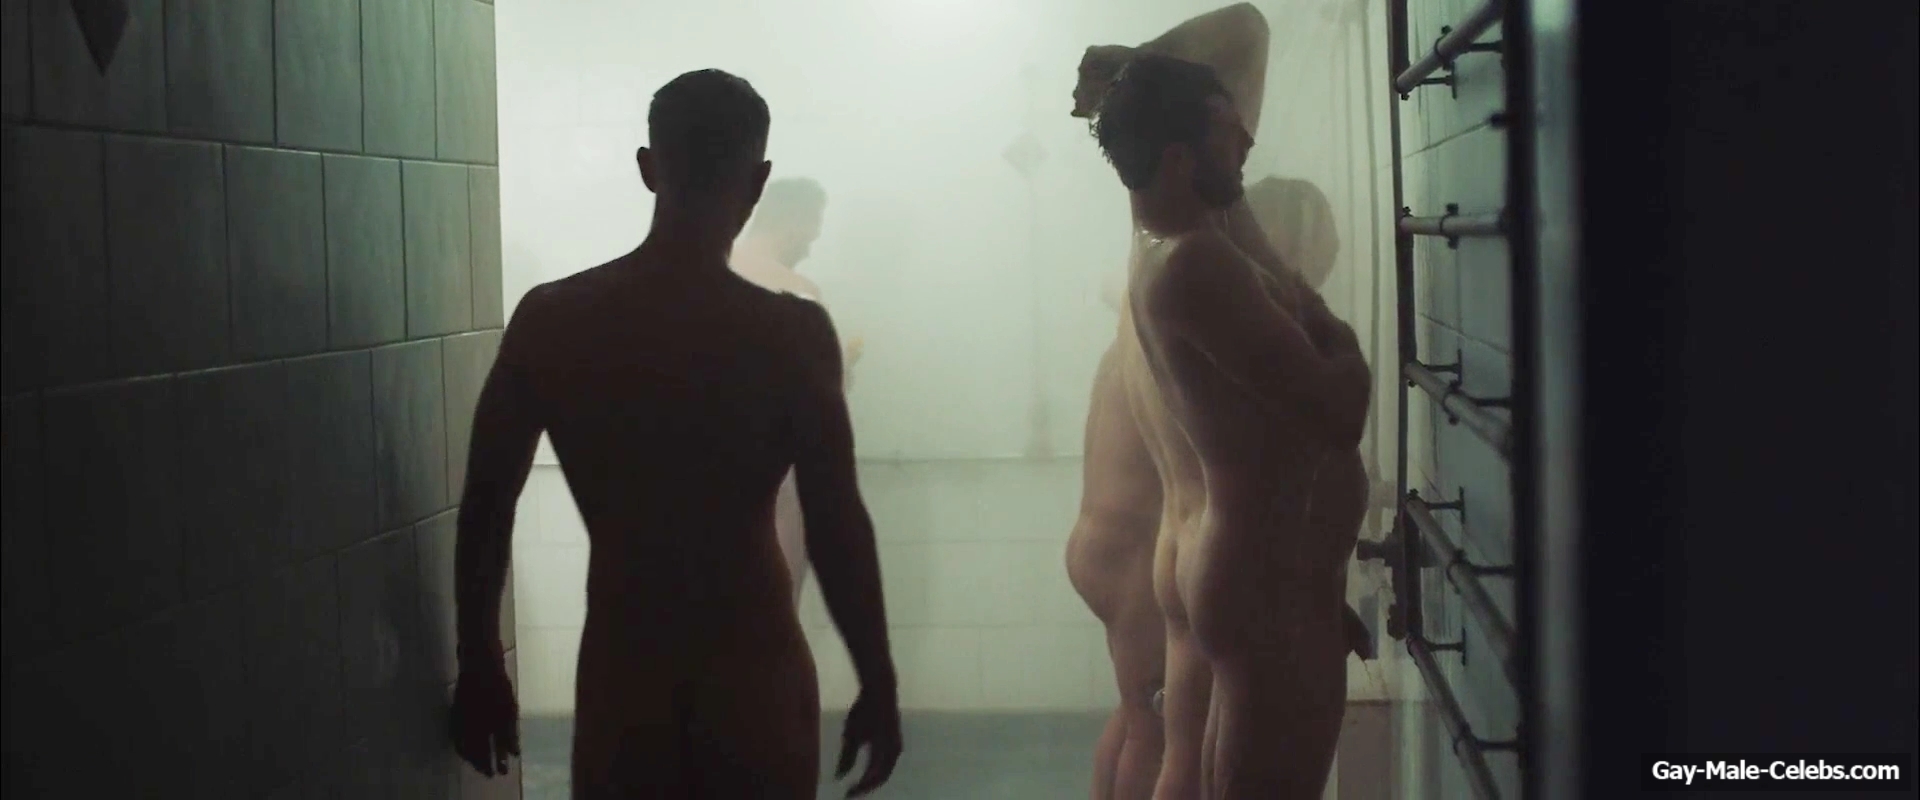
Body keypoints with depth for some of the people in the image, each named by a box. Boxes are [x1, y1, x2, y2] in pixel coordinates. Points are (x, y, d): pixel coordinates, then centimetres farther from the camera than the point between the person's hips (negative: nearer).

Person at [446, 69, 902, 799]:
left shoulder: (548, 320, -4)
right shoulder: (791, 333, -13)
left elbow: (484, 510, 1)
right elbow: (837, 531, -13)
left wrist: (480, 668, 11)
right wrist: (878, 687, -2)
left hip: (620, 681, 2)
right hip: (753, 682, -2)